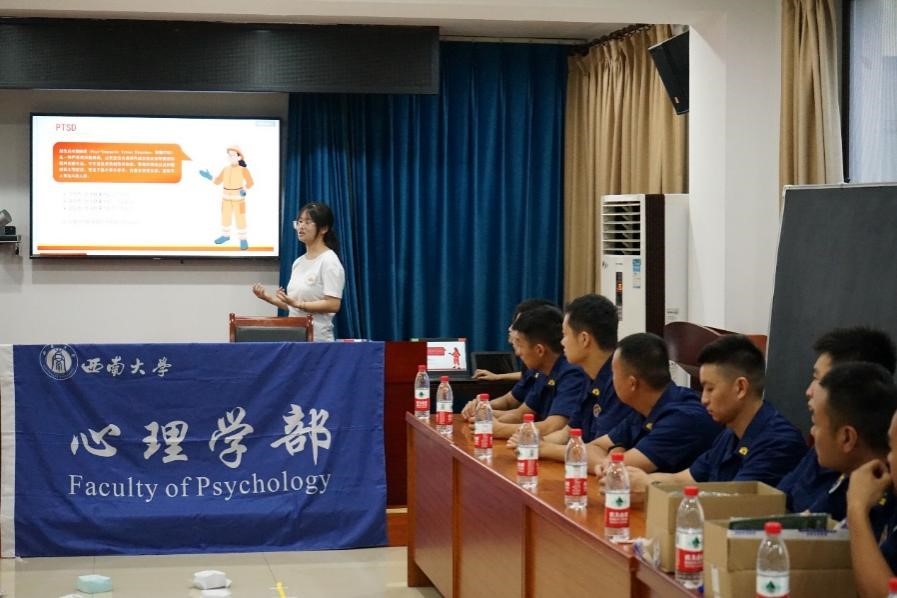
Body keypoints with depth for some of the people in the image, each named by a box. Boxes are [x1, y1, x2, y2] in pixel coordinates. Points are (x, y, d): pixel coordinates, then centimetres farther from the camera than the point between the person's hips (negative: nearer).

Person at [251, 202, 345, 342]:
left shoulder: (329, 261, -10)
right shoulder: (299, 262, 13)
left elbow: (333, 305, -18)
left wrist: (297, 304, -24)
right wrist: (267, 297, 3)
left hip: (316, 340, -7)